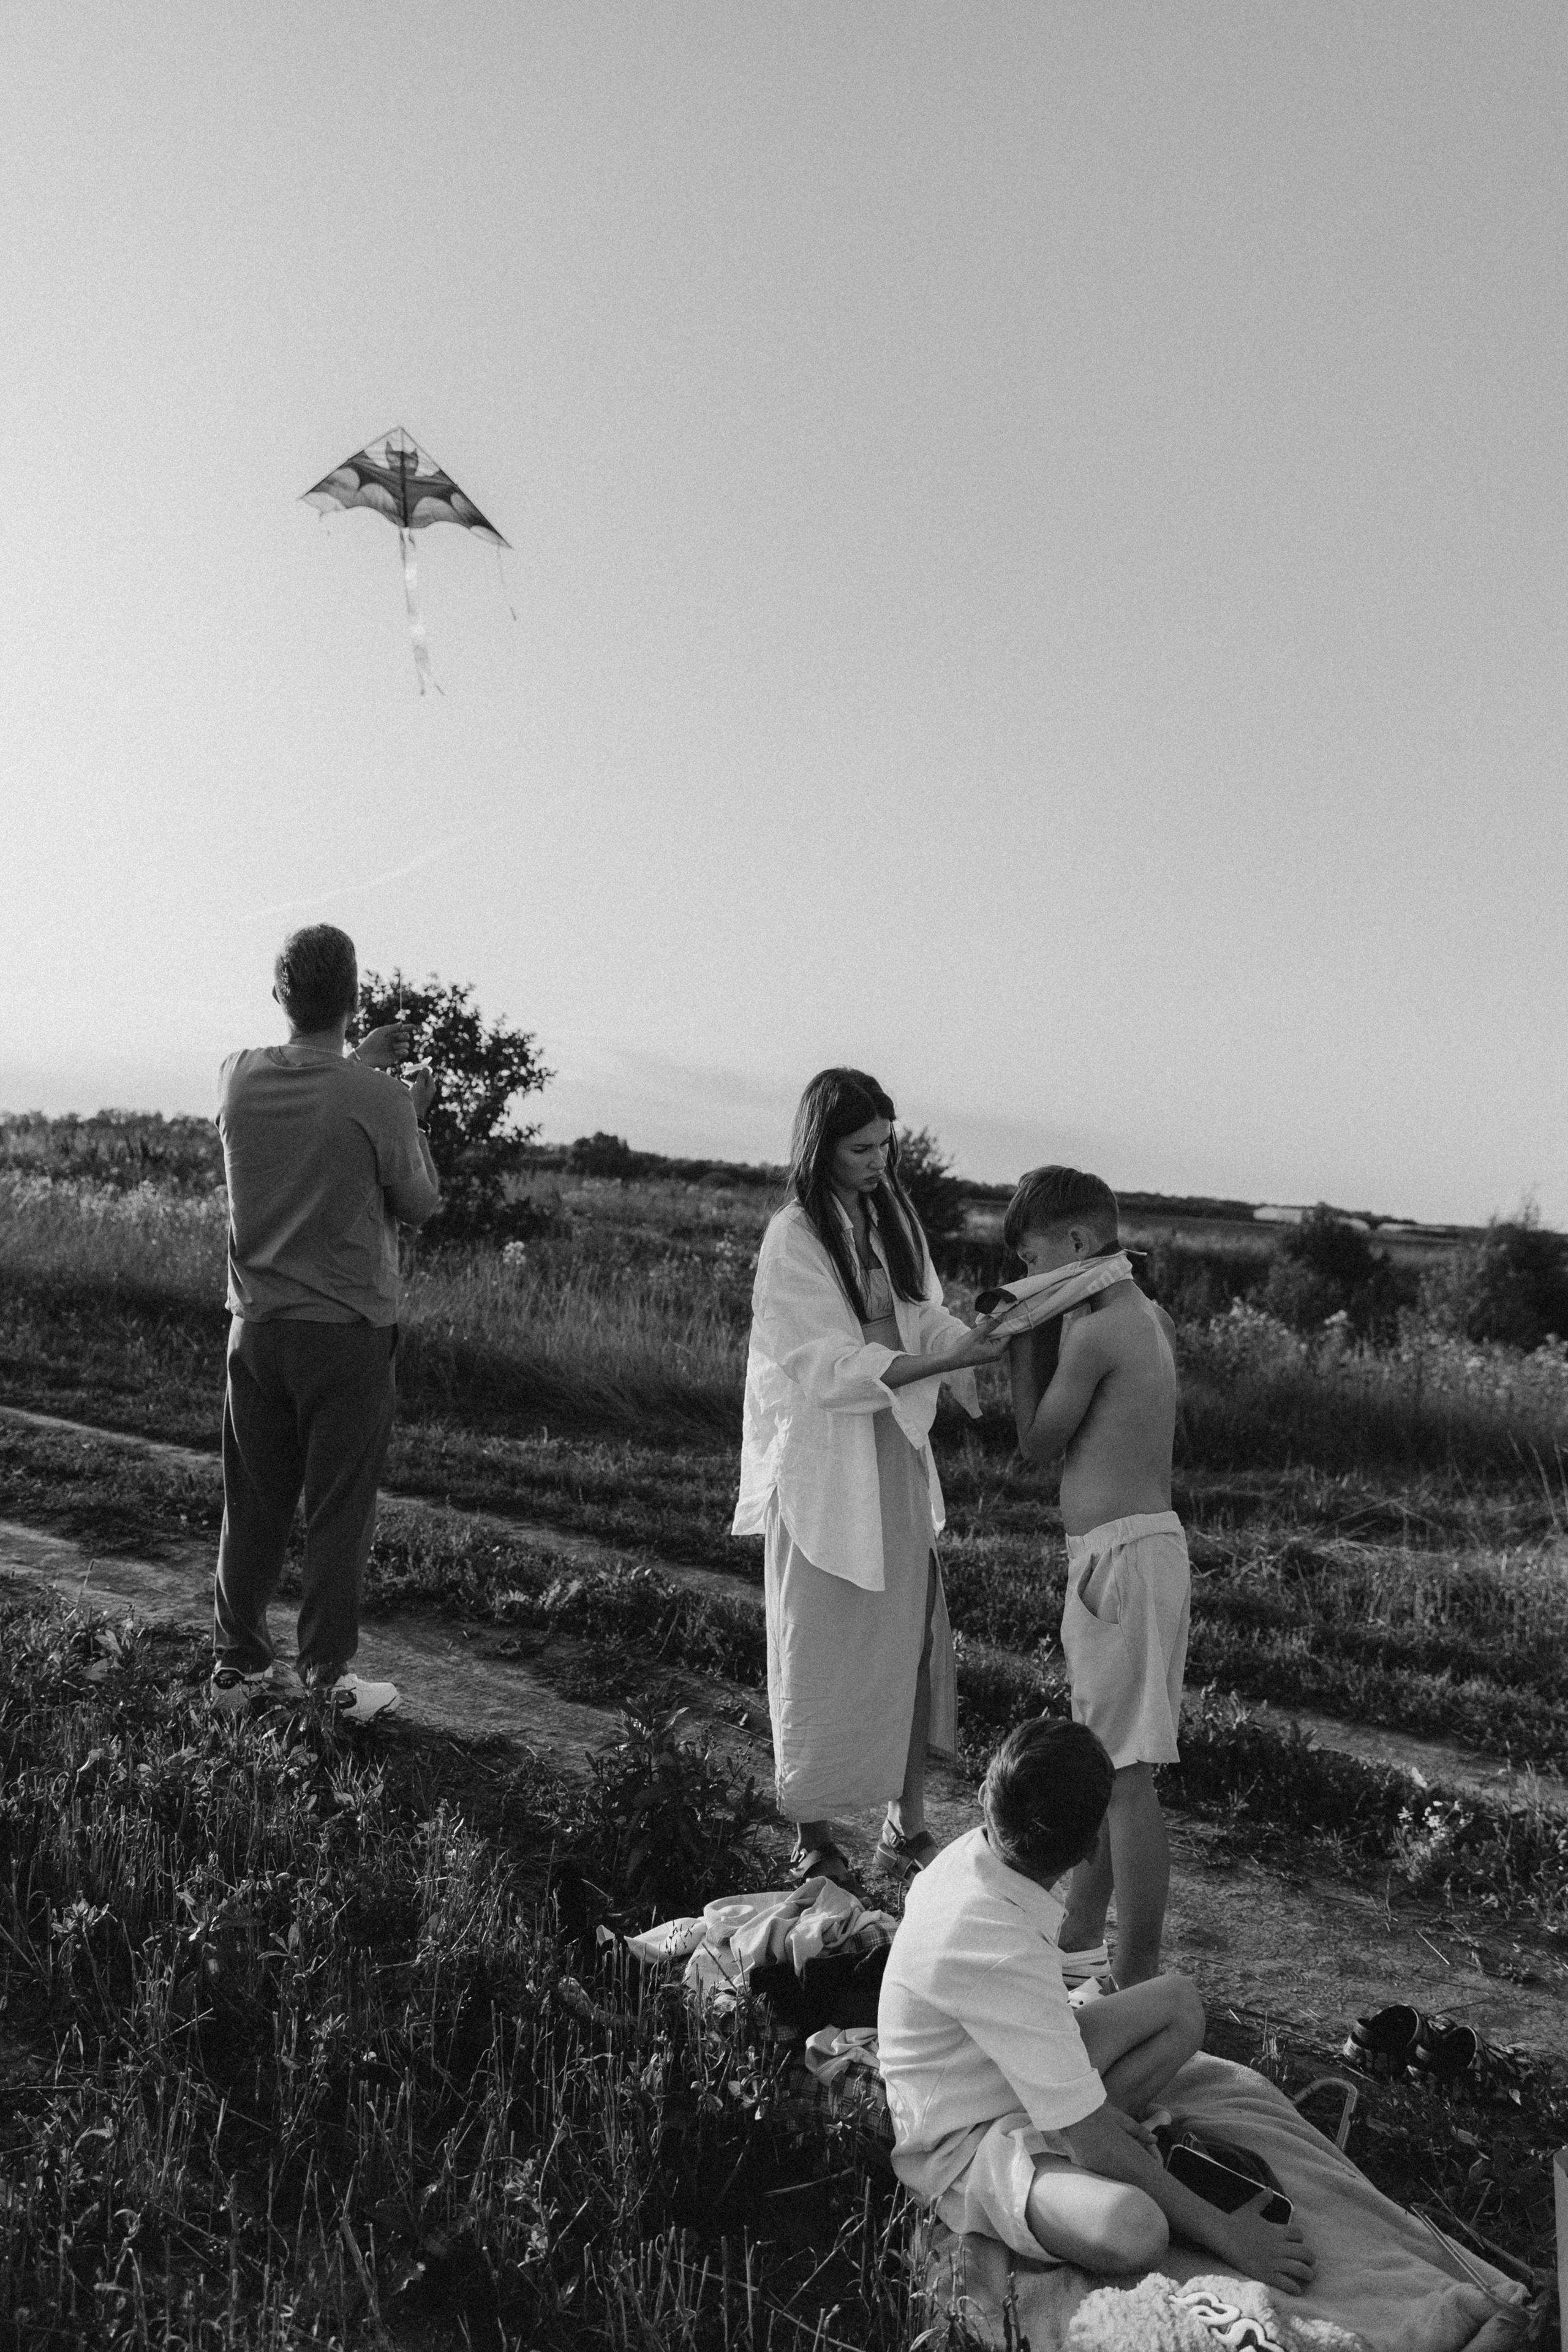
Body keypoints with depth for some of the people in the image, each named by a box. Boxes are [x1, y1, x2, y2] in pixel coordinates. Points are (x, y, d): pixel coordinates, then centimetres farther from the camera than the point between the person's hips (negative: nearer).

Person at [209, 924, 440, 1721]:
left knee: (251, 1506, 14)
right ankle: (328, 1678, 14)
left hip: (255, 1325, 4)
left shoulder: (239, 1078, -3)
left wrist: (357, 1065, 24)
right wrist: (413, 1116, 10)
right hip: (348, 1333, -4)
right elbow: (420, 1204, -2)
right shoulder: (378, 1101, -16)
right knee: (338, 1512, 6)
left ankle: (236, 1664, 25)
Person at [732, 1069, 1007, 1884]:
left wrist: (978, 1336, -12)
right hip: (825, 1466, -6)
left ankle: (906, 1823, 21)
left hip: (898, 1456, 6)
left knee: (912, 1637, 9)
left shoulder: (891, 1218, 7)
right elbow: (829, 1367, -18)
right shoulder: (794, 1238, -13)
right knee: (821, 1654, 4)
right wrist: (949, 1358, -25)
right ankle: (811, 1839, 17)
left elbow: (923, 1321, 10)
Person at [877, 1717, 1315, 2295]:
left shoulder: (968, 1856, -9)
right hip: (964, 2144, -9)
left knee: (1179, 2000, 8)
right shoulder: (1002, 1953, -35)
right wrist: (1221, 2233, -19)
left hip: (1005, 2075, 9)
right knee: (1131, 2229, -37)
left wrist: (1090, 2099, 1)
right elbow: (1092, 2142, -28)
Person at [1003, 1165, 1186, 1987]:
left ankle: (1137, 1985, 1)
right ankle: (1080, 1941, 33)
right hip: (1142, 1544, 10)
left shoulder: (1095, 1331, -16)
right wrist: (1040, 1331, 10)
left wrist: (1026, 1338, 1)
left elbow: (1038, 1444, -6)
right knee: (1103, 1761, 19)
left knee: (1127, 1774, -5)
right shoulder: (1150, 1319, 11)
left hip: (1123, 1556, -10)